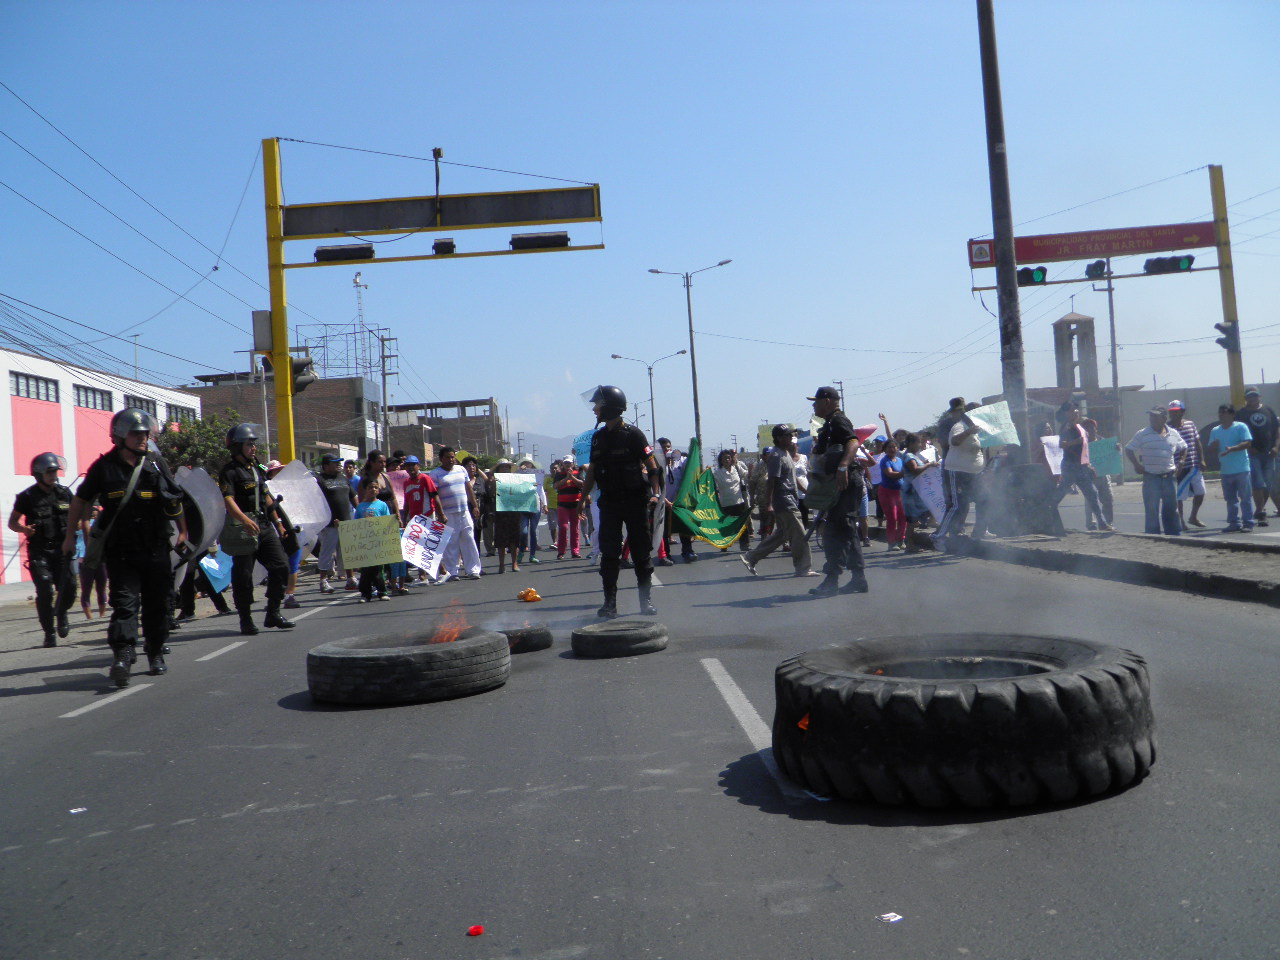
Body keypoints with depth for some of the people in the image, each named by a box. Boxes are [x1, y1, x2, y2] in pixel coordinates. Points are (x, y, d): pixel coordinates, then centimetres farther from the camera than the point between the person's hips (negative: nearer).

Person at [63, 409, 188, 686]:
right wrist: (70, 535, 12)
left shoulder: (157, 464, 7)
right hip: (121, 551, -2)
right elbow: (81, 500, 11)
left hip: (156, 550, 3)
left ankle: (156, 654, 22)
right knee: (125, 601, -13)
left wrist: (183, 531, 20)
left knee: (157, 605, 9)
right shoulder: (104, 467, 1)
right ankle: (122, 656, -21)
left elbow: (175, 500, 18)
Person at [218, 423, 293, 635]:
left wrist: (277, 521, 22)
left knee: (281, 566, 2)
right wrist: (245, 520, -36)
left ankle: (273, 614, 12)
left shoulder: (257, 468, 17)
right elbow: (228, 500, -21)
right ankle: (246, 620, 9)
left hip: (265, 526, 7)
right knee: (243, 575, -1)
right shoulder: (229, 472, -8)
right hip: (243, 528, -7)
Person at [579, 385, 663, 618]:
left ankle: (646, 600, 13)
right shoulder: (598, 437, 11)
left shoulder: (633, 434, -6)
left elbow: (652, 467, -6)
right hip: (609, 503, 5)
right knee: (609, 555, 0)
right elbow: (592, 471, 17)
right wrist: (583, 498, 10)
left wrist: (655, 494, -17)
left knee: (641, 553, 3)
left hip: (635, 502, -4)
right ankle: (609, 603, 5)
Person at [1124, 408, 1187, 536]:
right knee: (1152, 510, -3)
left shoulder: (1174, 434, 7)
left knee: (1171, 508, 10)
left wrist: (1179, 463, 12)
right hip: (1151, 477, -3)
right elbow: (1128, 450, 3)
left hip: (1169, 476, 3)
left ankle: (1174, 534, 19)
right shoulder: (1142, 434, -3)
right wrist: (1136, 465, -8)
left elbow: (1183, 448, 24)